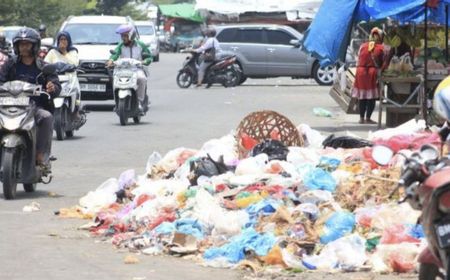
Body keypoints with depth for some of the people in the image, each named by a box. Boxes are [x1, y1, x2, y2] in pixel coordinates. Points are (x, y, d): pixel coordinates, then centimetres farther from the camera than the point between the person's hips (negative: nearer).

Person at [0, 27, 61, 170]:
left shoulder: (43, 67, 13)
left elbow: (57, 86, 3)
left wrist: (52, 88, -22)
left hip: (36, 107, 0)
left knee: (47, 117, -33)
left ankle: (42, 156, -26)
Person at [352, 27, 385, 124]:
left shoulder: (363, 46, 4)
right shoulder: (381, 48, -4)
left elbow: (358, 61, 7)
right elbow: (383, 63, -3)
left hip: (361, 72, 3)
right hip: (374, 73, -3)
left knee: (362, 97, 11)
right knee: (372, 97, 3)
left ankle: (361, 118, 13)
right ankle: (368, 118, 2)